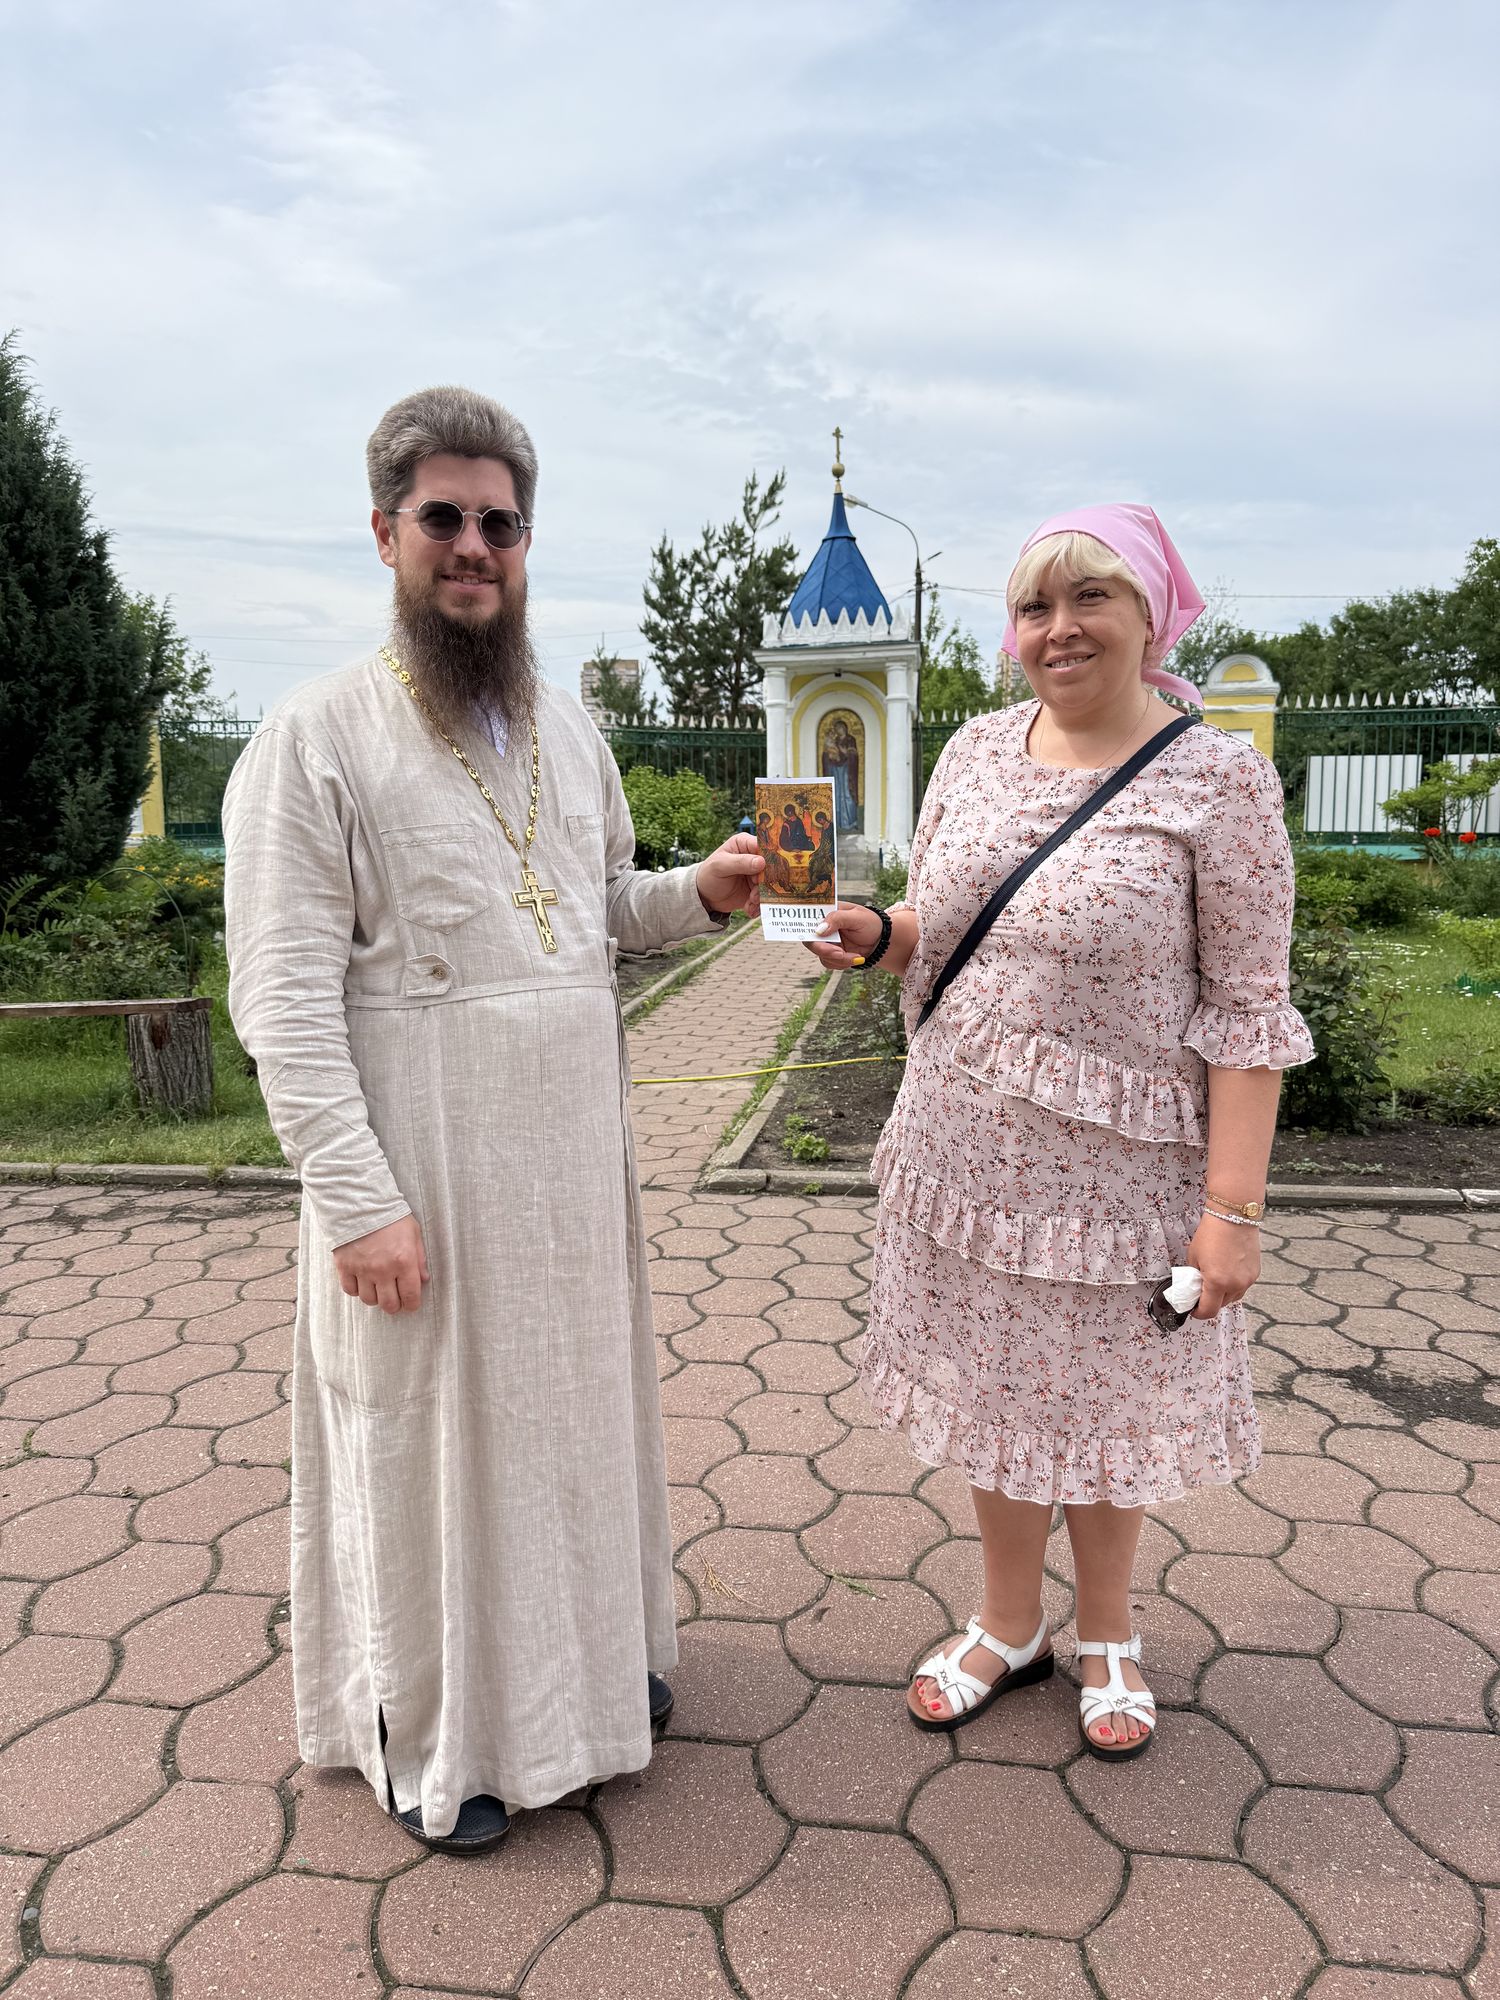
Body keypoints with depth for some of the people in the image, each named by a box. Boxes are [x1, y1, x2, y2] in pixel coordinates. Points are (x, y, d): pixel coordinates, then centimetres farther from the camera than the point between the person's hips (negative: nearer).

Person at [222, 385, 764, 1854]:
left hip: (575, 1146, 6)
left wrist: (704, 892, -1)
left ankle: (588, 1654, 43)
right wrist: (355, 1197, -20)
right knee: (430, 1427, 9)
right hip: (421, 1157, -6)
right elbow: (284, 995, -15)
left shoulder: (567, 726, 9)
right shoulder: (316, 738, -11)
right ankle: (431, 1739, 32)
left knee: (578, 1399, 18)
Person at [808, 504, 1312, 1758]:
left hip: (1116, 1163, -4)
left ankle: (1107, 1633, 41)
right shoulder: (978, 751, 3)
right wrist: (876, 933, -10)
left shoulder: (1217, 778, -11)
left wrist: (1233, 1209, -15)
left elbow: (1246, 1008, -12)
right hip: (970, 1144, 4)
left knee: (1104, 1399, 14)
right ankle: (1011, 1622, 41)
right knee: (994, 1384, 17)